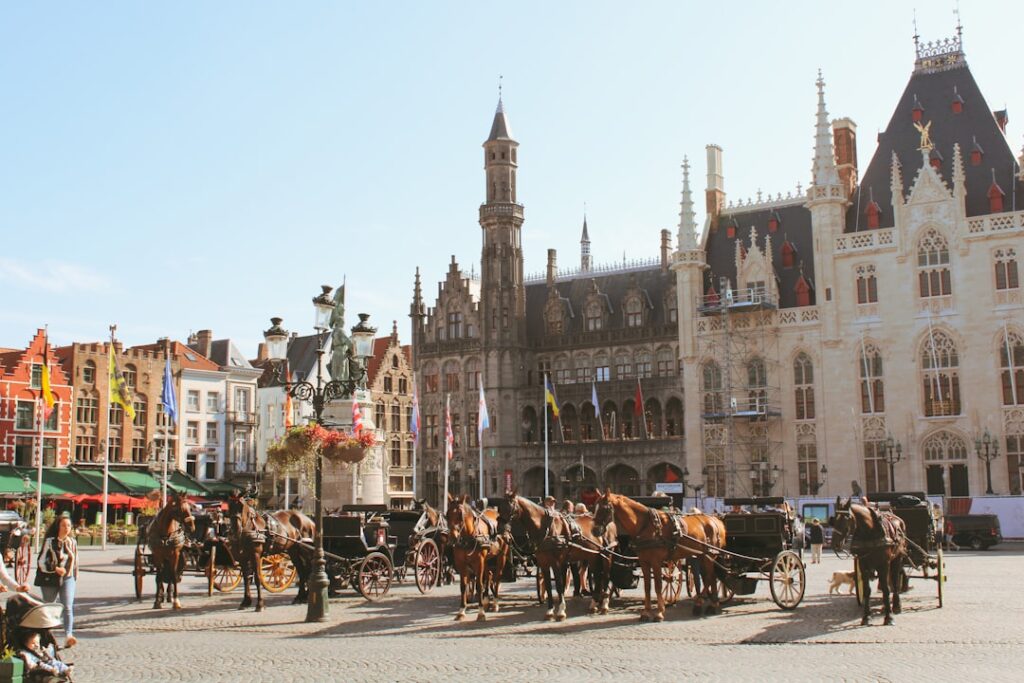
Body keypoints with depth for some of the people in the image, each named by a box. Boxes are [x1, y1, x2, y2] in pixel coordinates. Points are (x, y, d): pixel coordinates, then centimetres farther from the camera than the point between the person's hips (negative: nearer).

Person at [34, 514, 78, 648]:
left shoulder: (72, 542, 8)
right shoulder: (49, 541, -6)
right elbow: (41, 562, -8)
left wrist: (75, 576, 20)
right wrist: (55, 569, -20)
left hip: (68, 578, 2)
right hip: (50, 579, -2)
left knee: (68, 607, -13)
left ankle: (68, 636, -21)